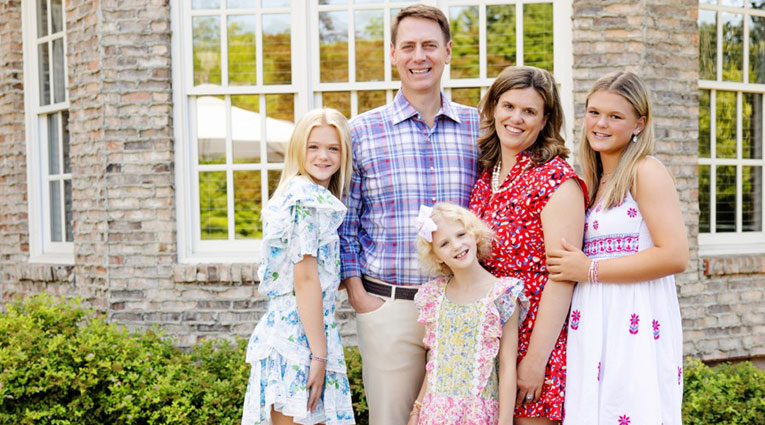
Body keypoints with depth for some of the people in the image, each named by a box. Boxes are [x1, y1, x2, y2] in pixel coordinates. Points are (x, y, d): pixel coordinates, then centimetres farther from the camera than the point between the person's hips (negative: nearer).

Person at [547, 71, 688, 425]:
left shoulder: (646, 172, -6)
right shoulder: (593, 181, 17)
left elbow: (675, 256, -16)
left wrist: (590, 270, -13)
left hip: (637, 326, -7)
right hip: (591, 327, 7)